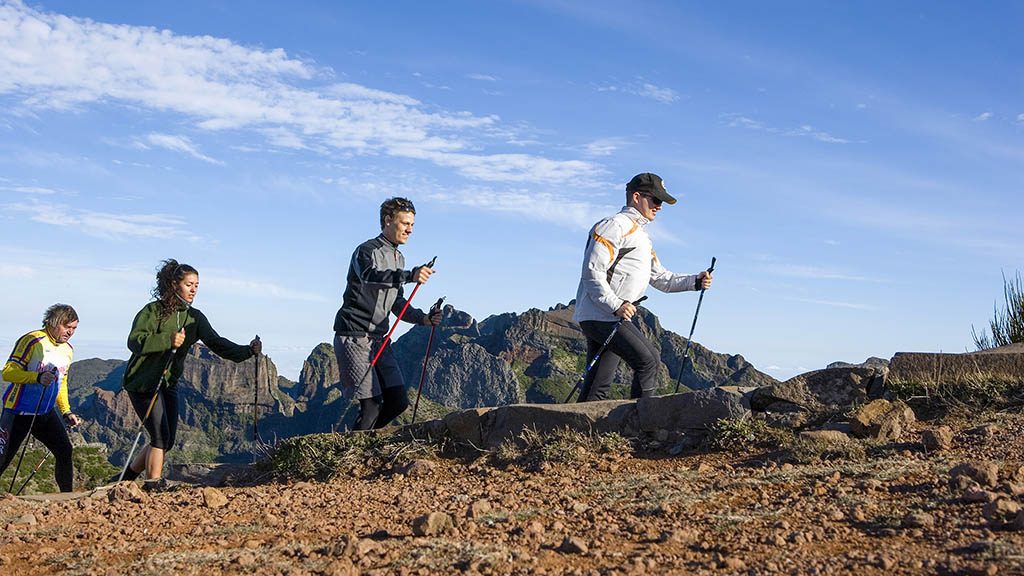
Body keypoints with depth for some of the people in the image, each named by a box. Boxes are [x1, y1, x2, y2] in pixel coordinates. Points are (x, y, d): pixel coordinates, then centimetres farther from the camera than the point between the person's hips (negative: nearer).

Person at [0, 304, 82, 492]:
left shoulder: (68, 350, 10)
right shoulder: (33, 341, -14)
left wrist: (66, 412, 12)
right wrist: (37, 377, -33)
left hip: (46, 413, 6)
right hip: (19, 412, -6)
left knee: (65, 451, -6)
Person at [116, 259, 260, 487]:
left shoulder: (195, 318, 6)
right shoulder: (153, 311, -11)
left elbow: (217, 343, -6)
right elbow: (134, 341, -21)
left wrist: (247, 351, -22)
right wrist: (168, 340, -33)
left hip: (168, 384, 7)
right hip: (143, 383, -7)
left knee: (167, 441, 8)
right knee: (160, 437, -12)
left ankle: (127, 475, 24)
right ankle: (153, 485, -3)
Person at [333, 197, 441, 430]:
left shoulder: (399, 259, 18)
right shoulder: (366, 251, -9)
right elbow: (370, 275, -33)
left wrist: (423, 319, 2)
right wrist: (410, 276, -48)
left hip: (378, 339, 8)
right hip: (353, 336, -8)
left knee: (398, 402, 1)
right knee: (372, 405, -14)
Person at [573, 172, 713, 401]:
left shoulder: (642, 237, 25)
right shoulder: (615, 225, -7)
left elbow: (661, 278, 25)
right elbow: (592, 271, -16)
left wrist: (694, 281, 11)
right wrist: (616, 306, -23)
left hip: (613, 317, 10)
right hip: (600, 315, -10)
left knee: (598, 388, 8)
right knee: (648, 361, -16)